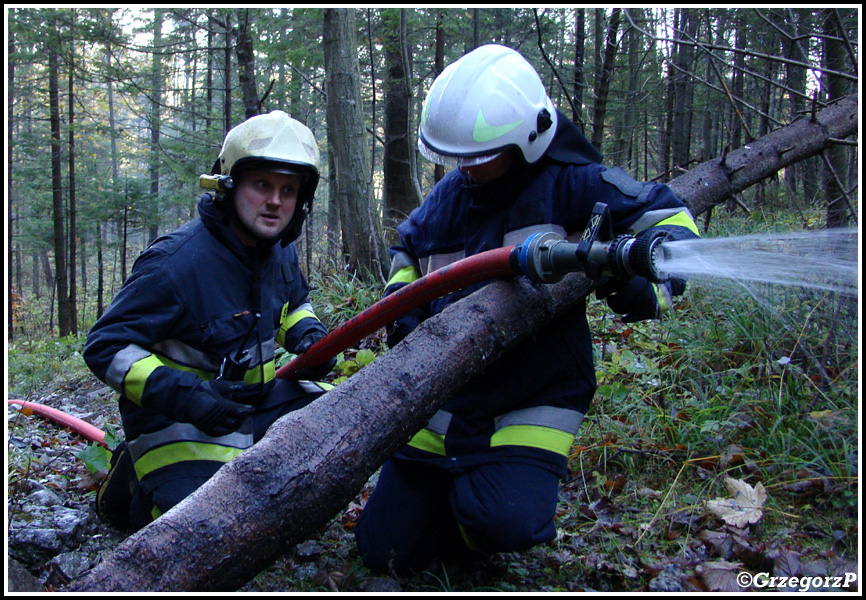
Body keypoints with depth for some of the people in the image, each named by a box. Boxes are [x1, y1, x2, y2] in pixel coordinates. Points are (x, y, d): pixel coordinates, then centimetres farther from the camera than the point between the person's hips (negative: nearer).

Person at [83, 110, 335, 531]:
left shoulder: (279, 250, 0)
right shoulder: (176, 263, -24)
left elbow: (294, 304, 21)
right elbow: (105, 347, -21)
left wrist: (308, 337, -3)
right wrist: (181, 394, -34)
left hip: (256, 398, 7)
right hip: (177, 417, -7)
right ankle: (136, 481, 8)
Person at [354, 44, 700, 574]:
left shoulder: (567, 183, -11)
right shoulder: (449, 195, 4)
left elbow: (670, 219, -10)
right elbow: (408, 252, 21)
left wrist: (649, 286, -30)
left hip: (532, 400, -4)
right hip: (445, 399, 5)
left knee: (503, 521, -29)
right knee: (385, 549, 4)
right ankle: (461, 491, 33)